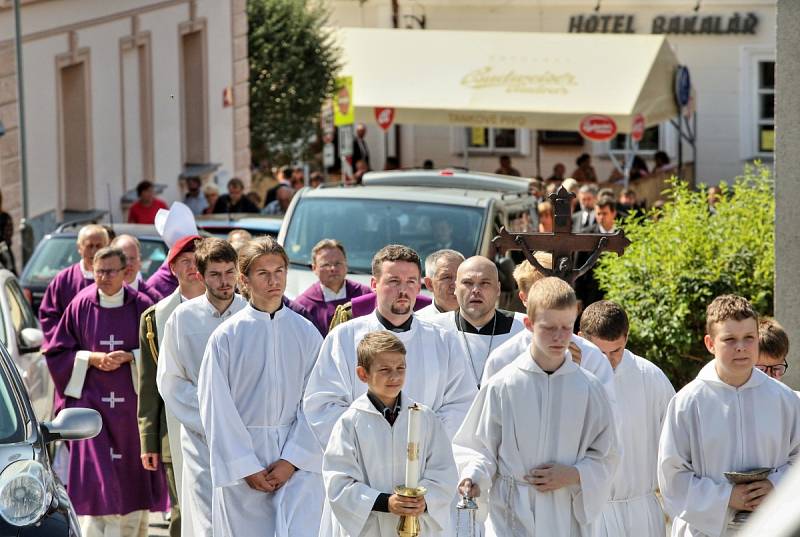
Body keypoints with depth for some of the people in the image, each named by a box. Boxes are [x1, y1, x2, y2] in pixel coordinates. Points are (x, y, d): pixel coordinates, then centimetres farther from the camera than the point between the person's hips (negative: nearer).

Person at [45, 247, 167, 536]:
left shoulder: (141, 306, 1)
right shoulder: (80, 306, 2)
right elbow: (57, 352, 6)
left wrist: (129, 357, -12)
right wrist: (91, 358, -9)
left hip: (132, 402, 1)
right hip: (90, 400, -1)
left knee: (131, 480, 7)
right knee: (95, 477, -10)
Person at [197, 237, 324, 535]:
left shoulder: (305, 333, 4)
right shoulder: (227, 336, -1)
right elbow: (217, 409, -2)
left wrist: (292, 460, -7)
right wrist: (247, 468, -6)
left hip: (298, 462, 1)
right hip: (240, 458, 0)